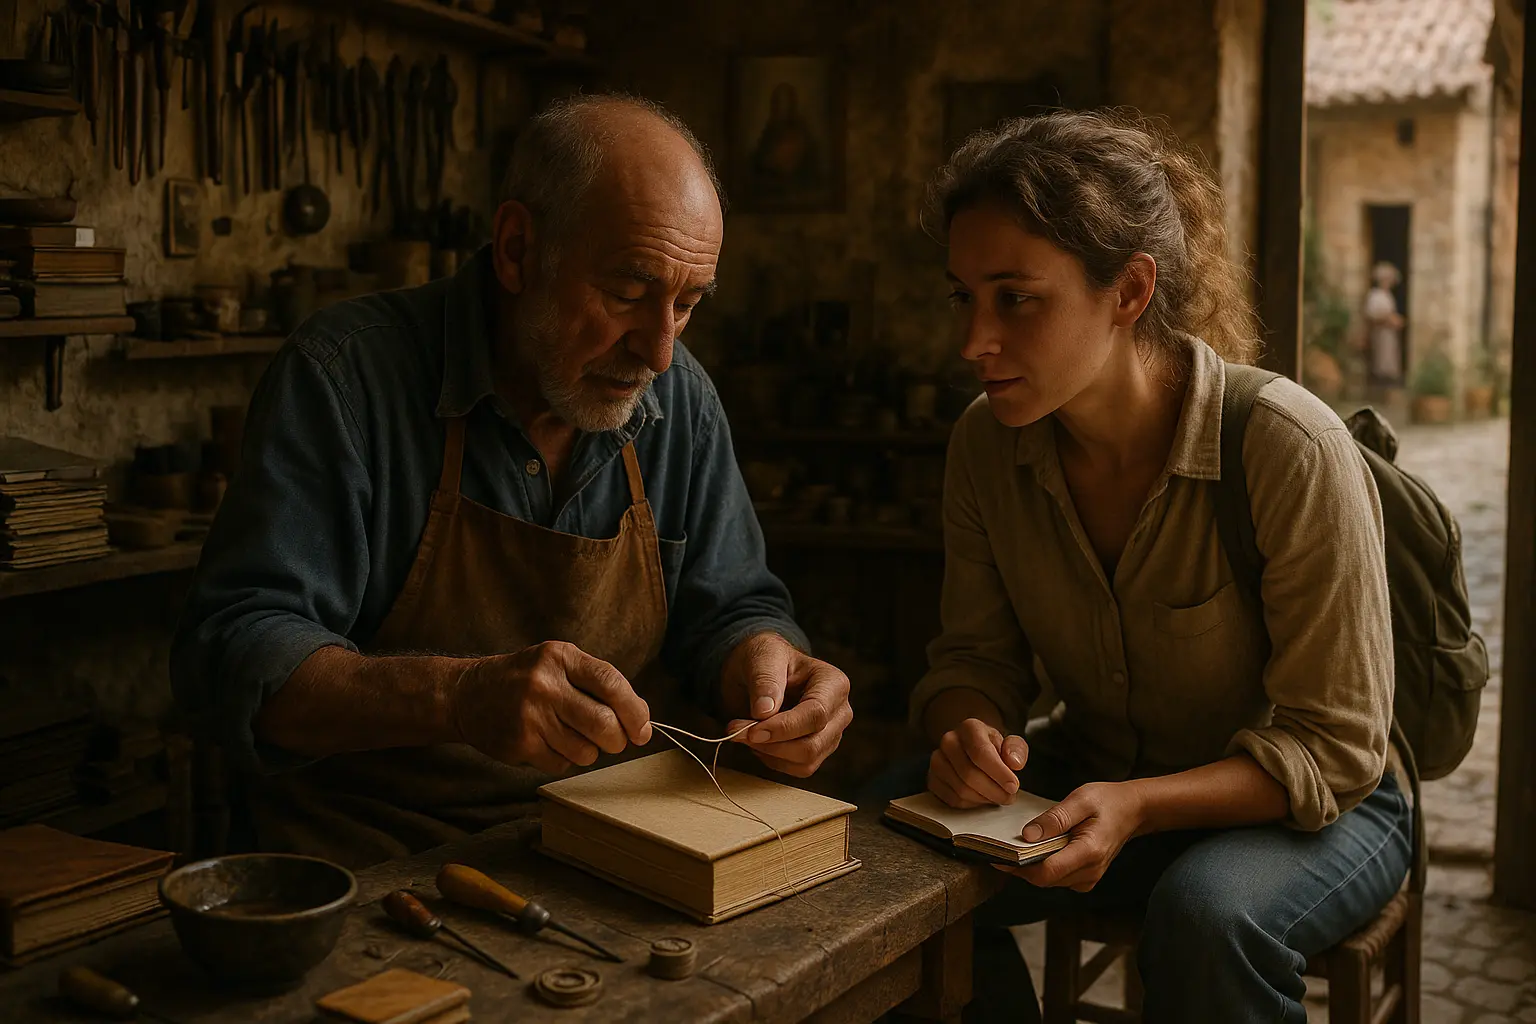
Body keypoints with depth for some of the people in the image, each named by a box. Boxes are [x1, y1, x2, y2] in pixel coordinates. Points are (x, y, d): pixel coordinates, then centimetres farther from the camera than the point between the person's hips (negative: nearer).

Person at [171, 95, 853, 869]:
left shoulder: (681, 400, 3)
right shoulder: (347, 375, -13)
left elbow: (729, 609, 10)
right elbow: (232, 649, -18)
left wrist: (762, 658, -15)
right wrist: (458, 697, -34)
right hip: (370, 857, -4)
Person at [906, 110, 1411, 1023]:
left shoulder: (1293, 452, -26)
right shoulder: (986, 445, -10)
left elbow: (1334, 747, -20)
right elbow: (978, 656, 1)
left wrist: (1137, 807, -35)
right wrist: (968, 731, -24)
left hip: (1310, 806, -4)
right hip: (1098, 773, 4)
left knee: (1207, 912, -35)